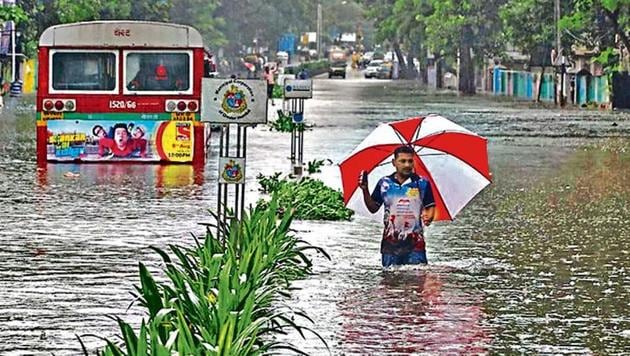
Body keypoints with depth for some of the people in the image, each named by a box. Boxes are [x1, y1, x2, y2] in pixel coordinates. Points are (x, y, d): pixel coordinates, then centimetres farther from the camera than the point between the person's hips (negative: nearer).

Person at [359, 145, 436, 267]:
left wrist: (428, 217, -16)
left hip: (414, 243, -2)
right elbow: (373, 208, 11)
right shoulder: (384, 183, 6)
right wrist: (365, 190, -3)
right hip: (390, 243, 2)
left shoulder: (422, 183, 1)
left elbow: (430, 206, 5)